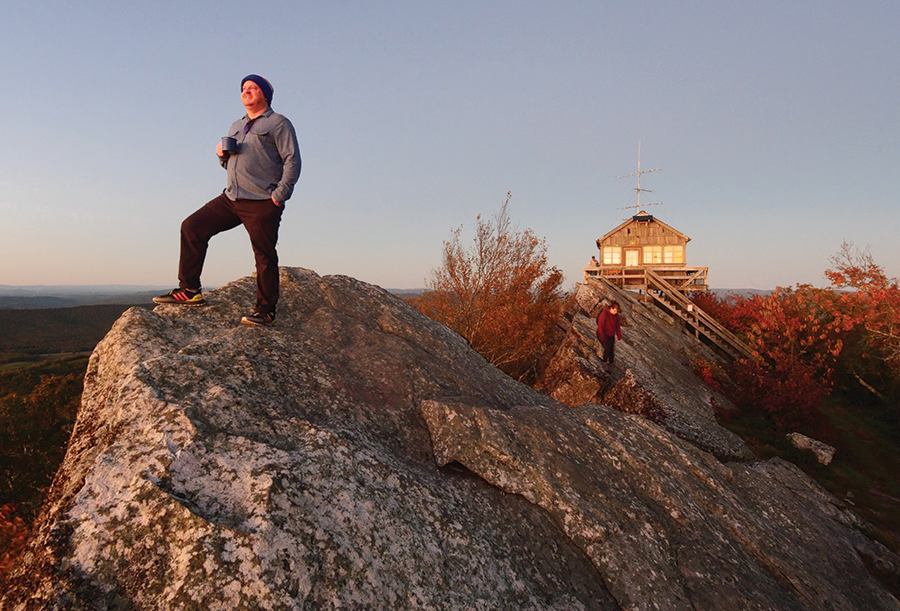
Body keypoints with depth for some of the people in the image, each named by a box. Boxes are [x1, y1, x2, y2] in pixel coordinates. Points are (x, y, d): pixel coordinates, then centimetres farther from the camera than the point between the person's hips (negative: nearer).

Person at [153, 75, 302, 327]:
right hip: (231, 198, 8)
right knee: (192, 227, 2)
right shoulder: (236, 126, 24)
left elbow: (292, 160, -8)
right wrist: (222, 154, 7)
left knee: (265, 256, -8)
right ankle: (190, 290, 7)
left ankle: (265, 311, 2)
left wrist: (280, 194, -16)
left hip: (262, 203, -8)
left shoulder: (278, 123, 1)